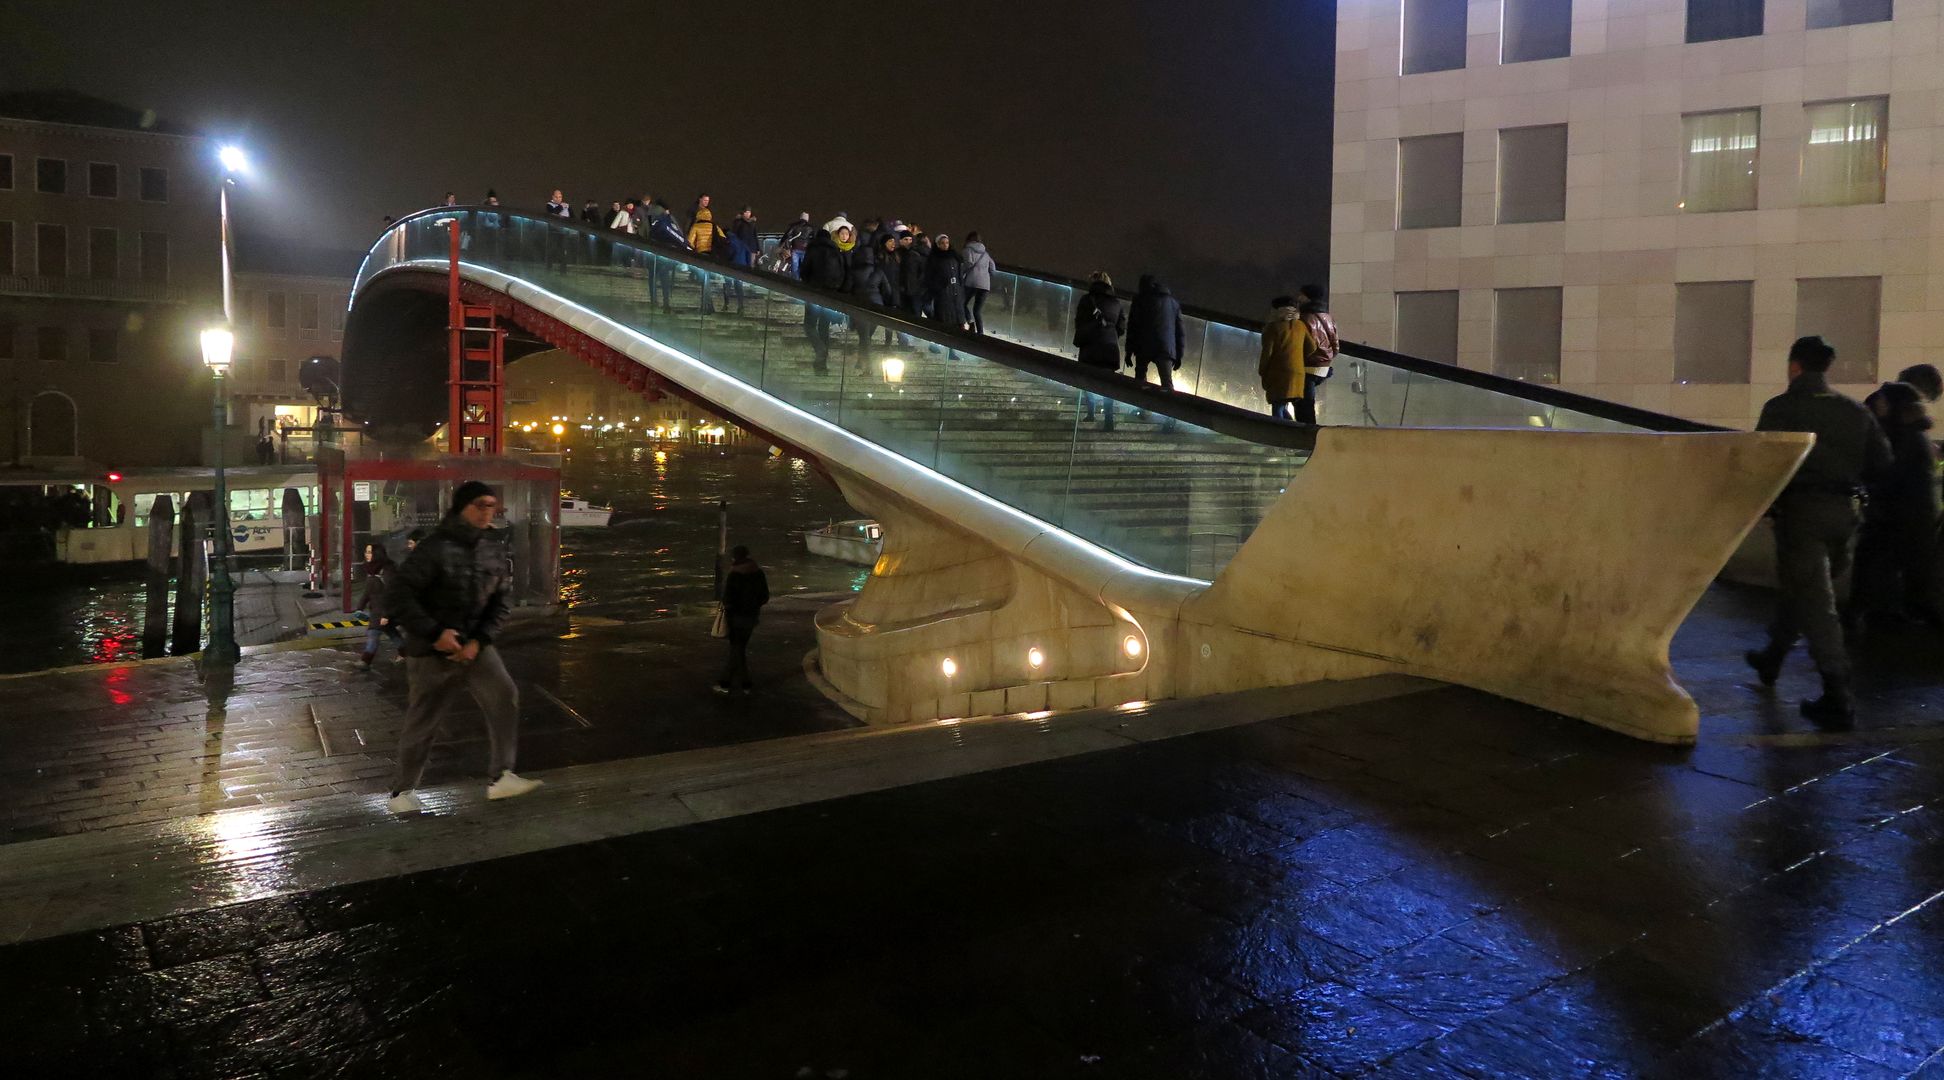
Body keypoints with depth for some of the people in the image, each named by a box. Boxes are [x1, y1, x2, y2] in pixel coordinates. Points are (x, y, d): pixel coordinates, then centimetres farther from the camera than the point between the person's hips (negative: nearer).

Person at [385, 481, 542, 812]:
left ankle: (501, 777, -15)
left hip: (474, 646, 4)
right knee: (422, 723, 6)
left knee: (504, 696, -17)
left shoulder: (494, 551, 1)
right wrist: (435, 633, -22)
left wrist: (479, 641, -9)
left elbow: (498, 604, 6)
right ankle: (403, 791, 26)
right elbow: (397, 598, -18)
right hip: (431, 651, -4)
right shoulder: (435, 549, -17)